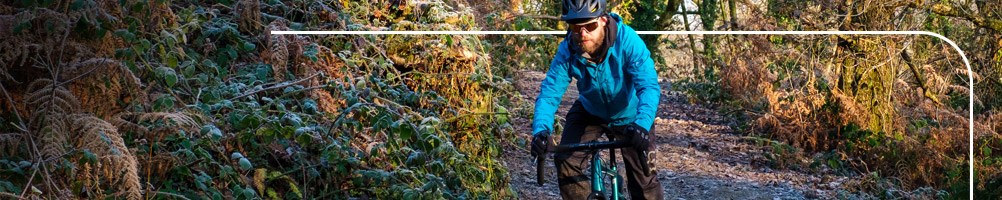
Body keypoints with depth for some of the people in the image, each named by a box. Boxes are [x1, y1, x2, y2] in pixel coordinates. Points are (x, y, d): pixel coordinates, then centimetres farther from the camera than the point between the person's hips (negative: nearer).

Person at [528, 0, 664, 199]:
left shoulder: (627, 40, -33)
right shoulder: (567, 51, -25)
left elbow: (649, 86, -40)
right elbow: (550, 93, -26)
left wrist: (641, 125, -57)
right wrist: (541, 130, -45)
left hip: (629, 116, -2)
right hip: (590, 112, 2)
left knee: (644, 182, -4)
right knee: (566, 160, -17)